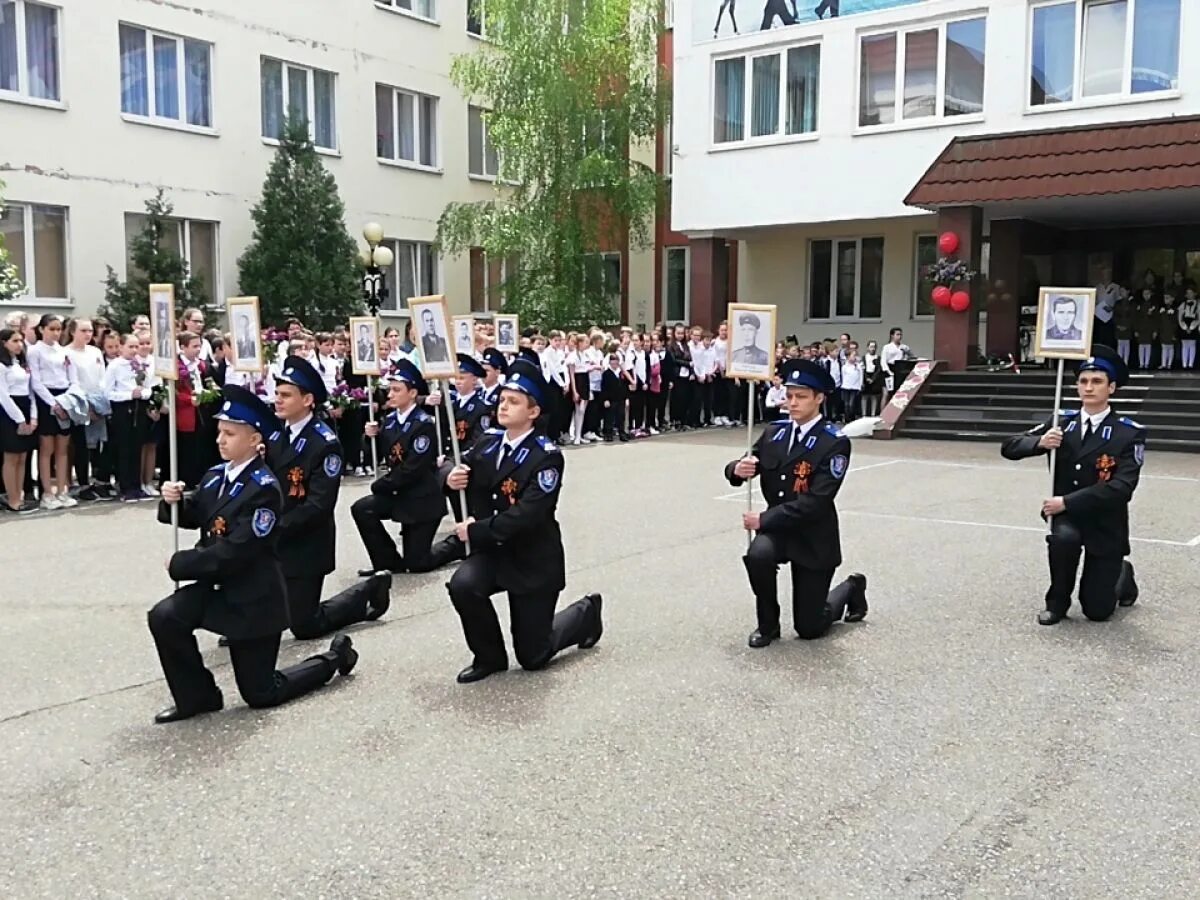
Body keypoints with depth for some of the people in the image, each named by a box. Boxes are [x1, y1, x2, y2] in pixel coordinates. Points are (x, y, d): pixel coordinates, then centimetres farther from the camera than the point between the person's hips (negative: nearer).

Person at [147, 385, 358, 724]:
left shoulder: (264, 489, -22)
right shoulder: (215, 476, 2)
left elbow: (235, 552, -26)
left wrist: (179, 564, -18)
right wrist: (176, 501, -16)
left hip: (254, 596, -7)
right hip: (218, 586, 7)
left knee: (259, 694, 3)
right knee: (164, 618, -18)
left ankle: (334, 658, 26)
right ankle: (198, 696, 2)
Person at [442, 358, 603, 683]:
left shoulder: (546, 457, -20)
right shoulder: (487, 444, -1)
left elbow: (527, 514, -28)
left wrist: (476, 531, -24)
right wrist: (451, 479, -17)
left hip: (533, 560, -5)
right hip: (493, 551, 5)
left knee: (532, 657, 4)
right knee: (462, 585, -29)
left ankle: (585, 613, 33)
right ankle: (489, 656, -2)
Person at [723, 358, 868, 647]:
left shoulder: (835, 443, -18)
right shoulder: (774, 432, -1)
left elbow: (816, 502, -25)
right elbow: (738, 470, 0)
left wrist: (763, 519, -24)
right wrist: (738, 470, -26)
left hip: (814, 537, -4)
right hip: (776, 526, 4)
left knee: (808, 628, 3)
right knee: (757, 556, -33)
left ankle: (851, 589, 36)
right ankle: (768, 624, -5)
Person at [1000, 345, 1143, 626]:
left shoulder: (1129, 433, -13)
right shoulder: (1062, 422, -2)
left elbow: (1121, 487, -23)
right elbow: (1009, 447, -3)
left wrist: (1067, 502, -27)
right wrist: (1040, 442, -23)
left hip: (1105, 523, -2)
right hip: (1065, 515, 2)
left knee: (1097, 611, 3)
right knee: (1063, 537, -36)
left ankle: (1122, 575, 39)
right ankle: (1057, 601, -7)